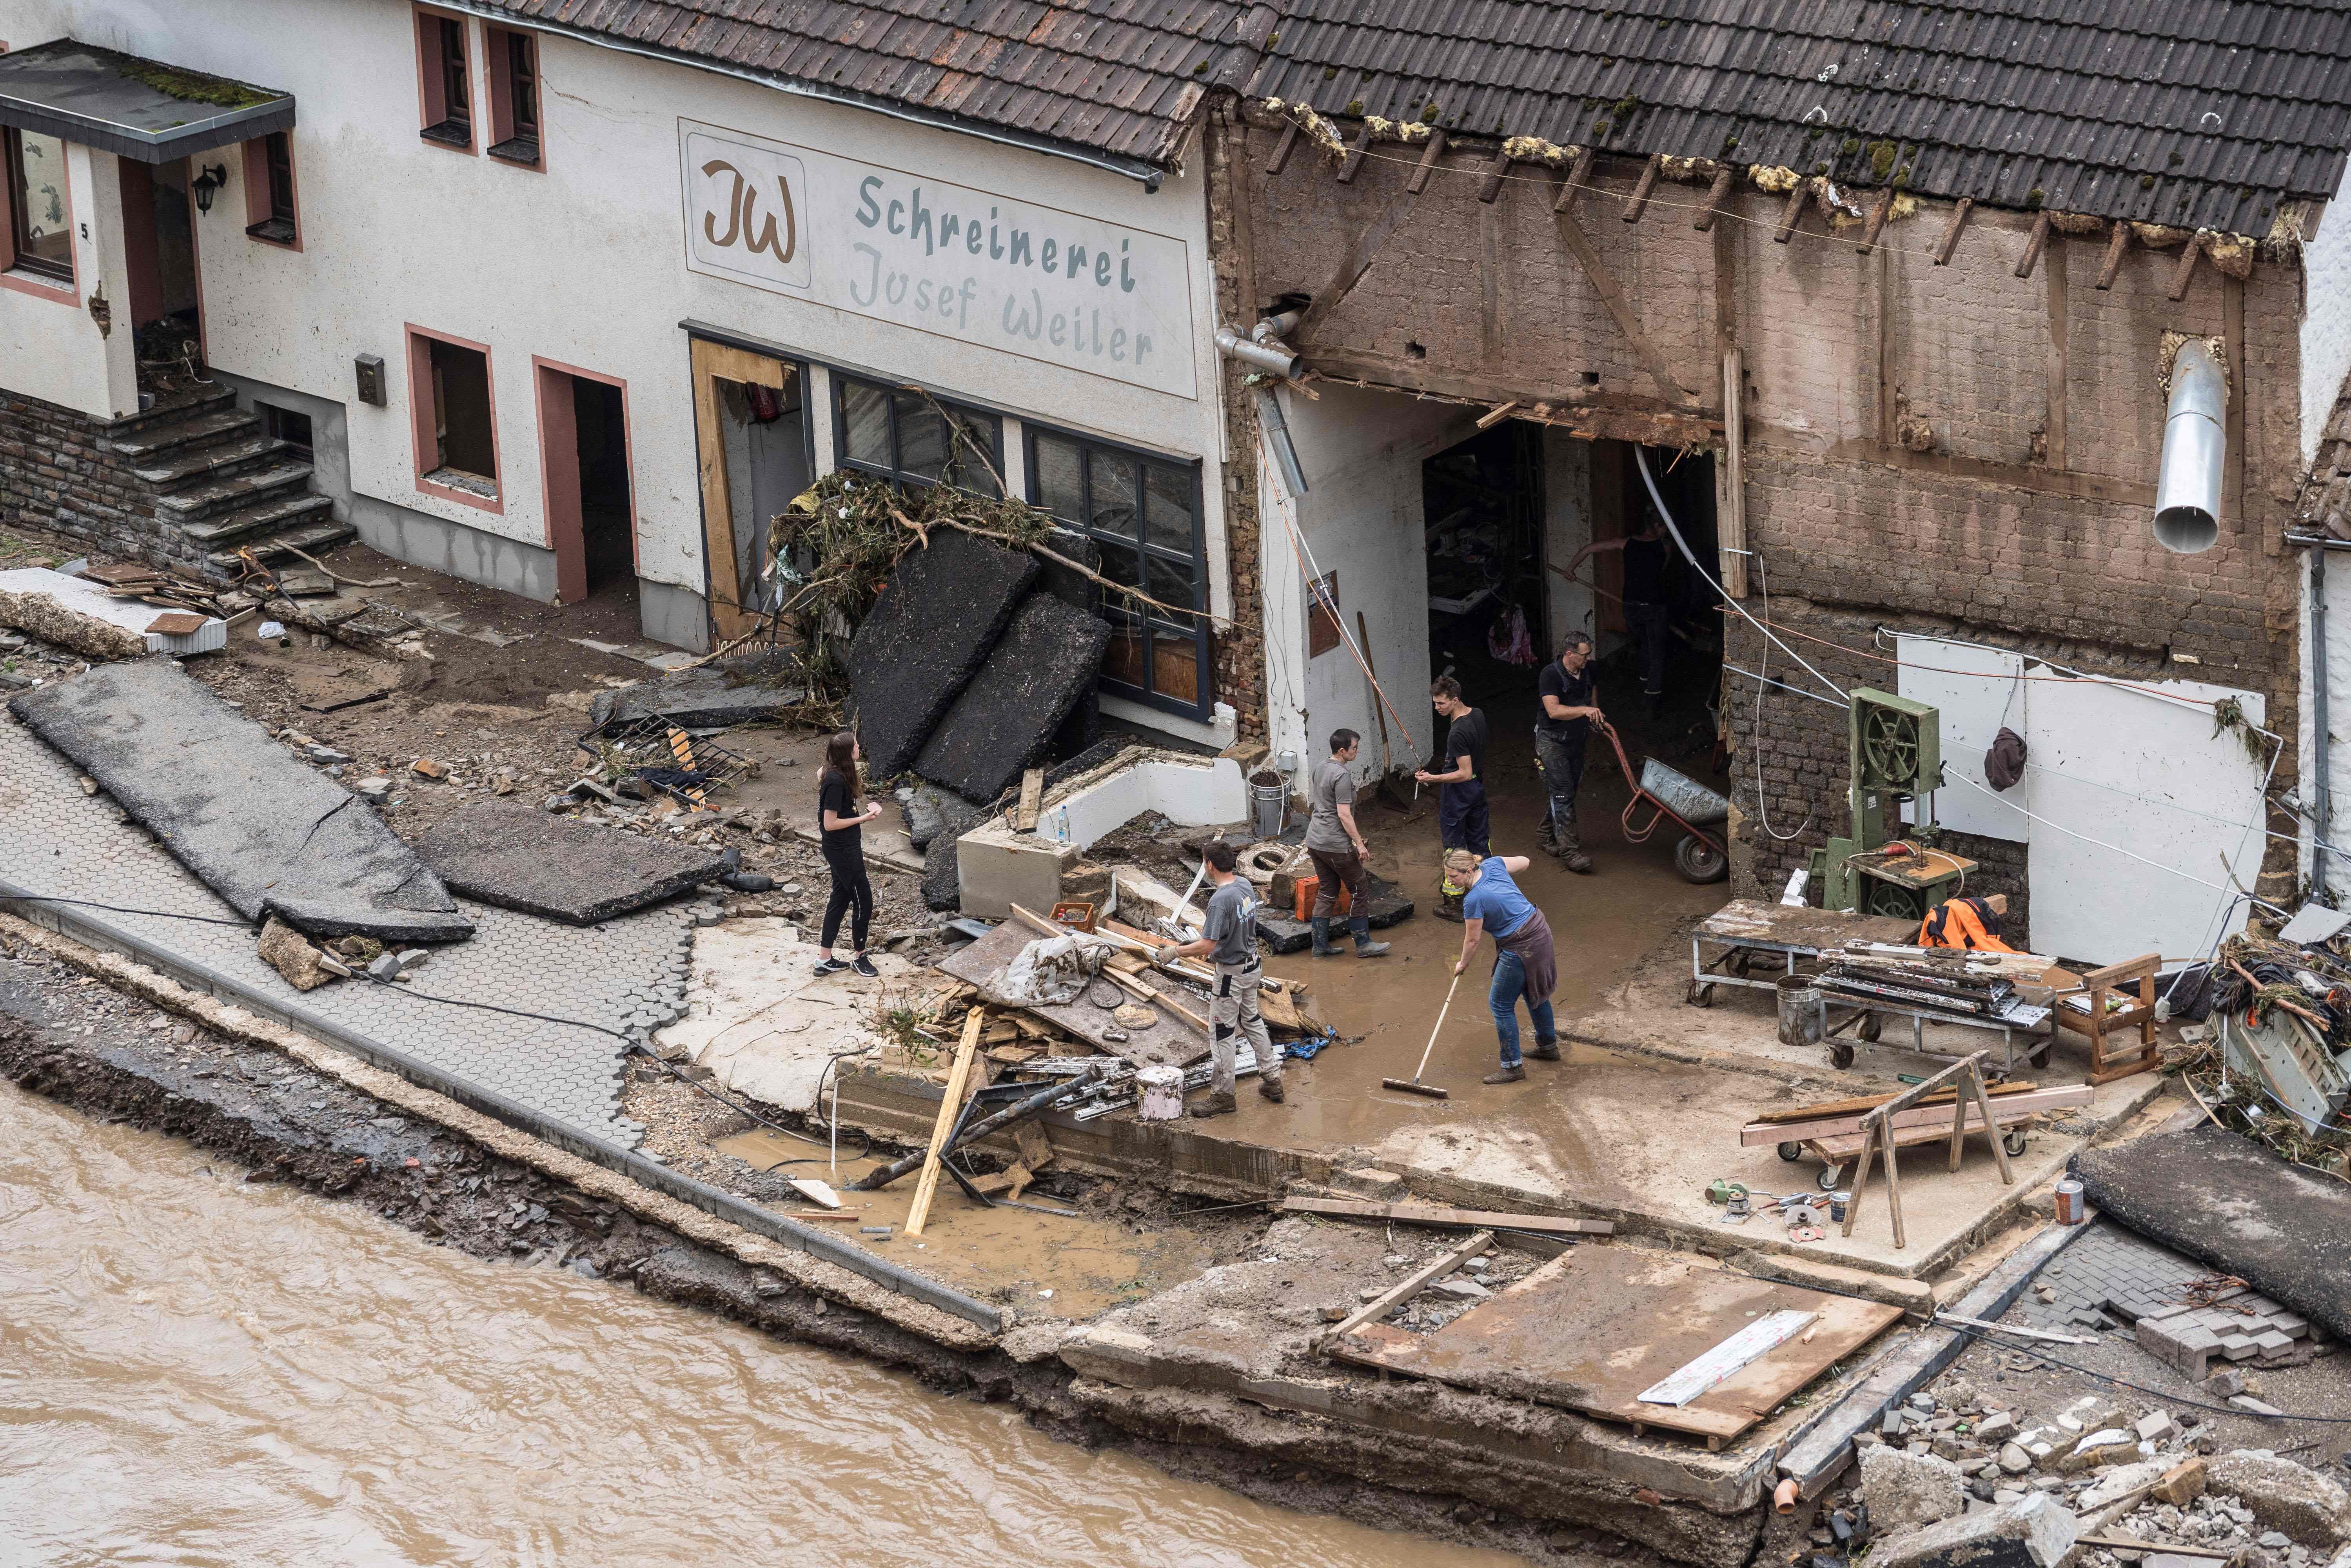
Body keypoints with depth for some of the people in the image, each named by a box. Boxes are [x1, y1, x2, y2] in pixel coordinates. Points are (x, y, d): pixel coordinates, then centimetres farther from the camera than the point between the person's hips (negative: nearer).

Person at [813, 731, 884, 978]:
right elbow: (830, 824, -23)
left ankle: (826, 960, 20)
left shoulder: (832, 774, 5)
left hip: (841, 849, 10)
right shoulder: (836, 782, -24)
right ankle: (860, 958, 17)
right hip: (843, 851, -10)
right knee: (863, 901, 2)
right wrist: (863, 818, -16)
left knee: (840, 899, 15)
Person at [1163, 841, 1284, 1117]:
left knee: (1221, 1032, 2)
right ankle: (1272, 1080, 30)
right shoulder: (1246, 886, -1)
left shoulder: (1220, 900, -28)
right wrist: (1208, 932, 24)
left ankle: (1223, 1095, 10)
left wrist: (1176, 952, -16)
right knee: (1252, 1021, 23)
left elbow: (1208, 945, -29)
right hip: (1252, 966, 9)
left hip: (1231, 974, -9)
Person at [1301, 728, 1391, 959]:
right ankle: (1363, 944, 11)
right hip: (1336, 845, -9)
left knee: (1326, 892, 15)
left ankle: (1321, 946, 16)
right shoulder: (1342, 776, -20)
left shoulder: (1320, 767, 9)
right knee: (1357, 890, 4)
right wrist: (1359, 844, -19)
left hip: (1315, 841, 9)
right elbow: (1344, 814, -23)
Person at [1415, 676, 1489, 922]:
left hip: (1458, 792, -9)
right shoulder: (1477, 715, -1)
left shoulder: (1458, 733, -29)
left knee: (1454, 846, 1)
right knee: (1478, 840, 18)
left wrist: (1433, 779, -26)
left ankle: (1454, 901, 7)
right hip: (1478, 787, 9)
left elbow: (1464, 773, -28)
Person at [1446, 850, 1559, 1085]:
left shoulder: (1474, 900, -24)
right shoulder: (1493, 864, -5)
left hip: (1521, 948, -9)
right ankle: (1548, 1046, 45)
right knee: (1534, 991, 28)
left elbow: (1472, 941, -12)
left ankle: (1513, 1067, 7)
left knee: (1500, 1004, 2)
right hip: (1539, 930, 9)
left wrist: (1463, 965, 6)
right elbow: (1524, 862, 13)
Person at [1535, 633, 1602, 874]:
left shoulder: (1587, 670, 1)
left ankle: (1547, 836, 31)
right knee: (1563, 793, -11)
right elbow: (1554, 710, -32)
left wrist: (1596, 721, 23)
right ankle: (1569, 851, -12)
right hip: (1552, 742, -7)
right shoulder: (1551, 675, -21)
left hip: (1576, 741, 7)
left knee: (1569, 790, 13)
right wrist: (1584, 710, -41)